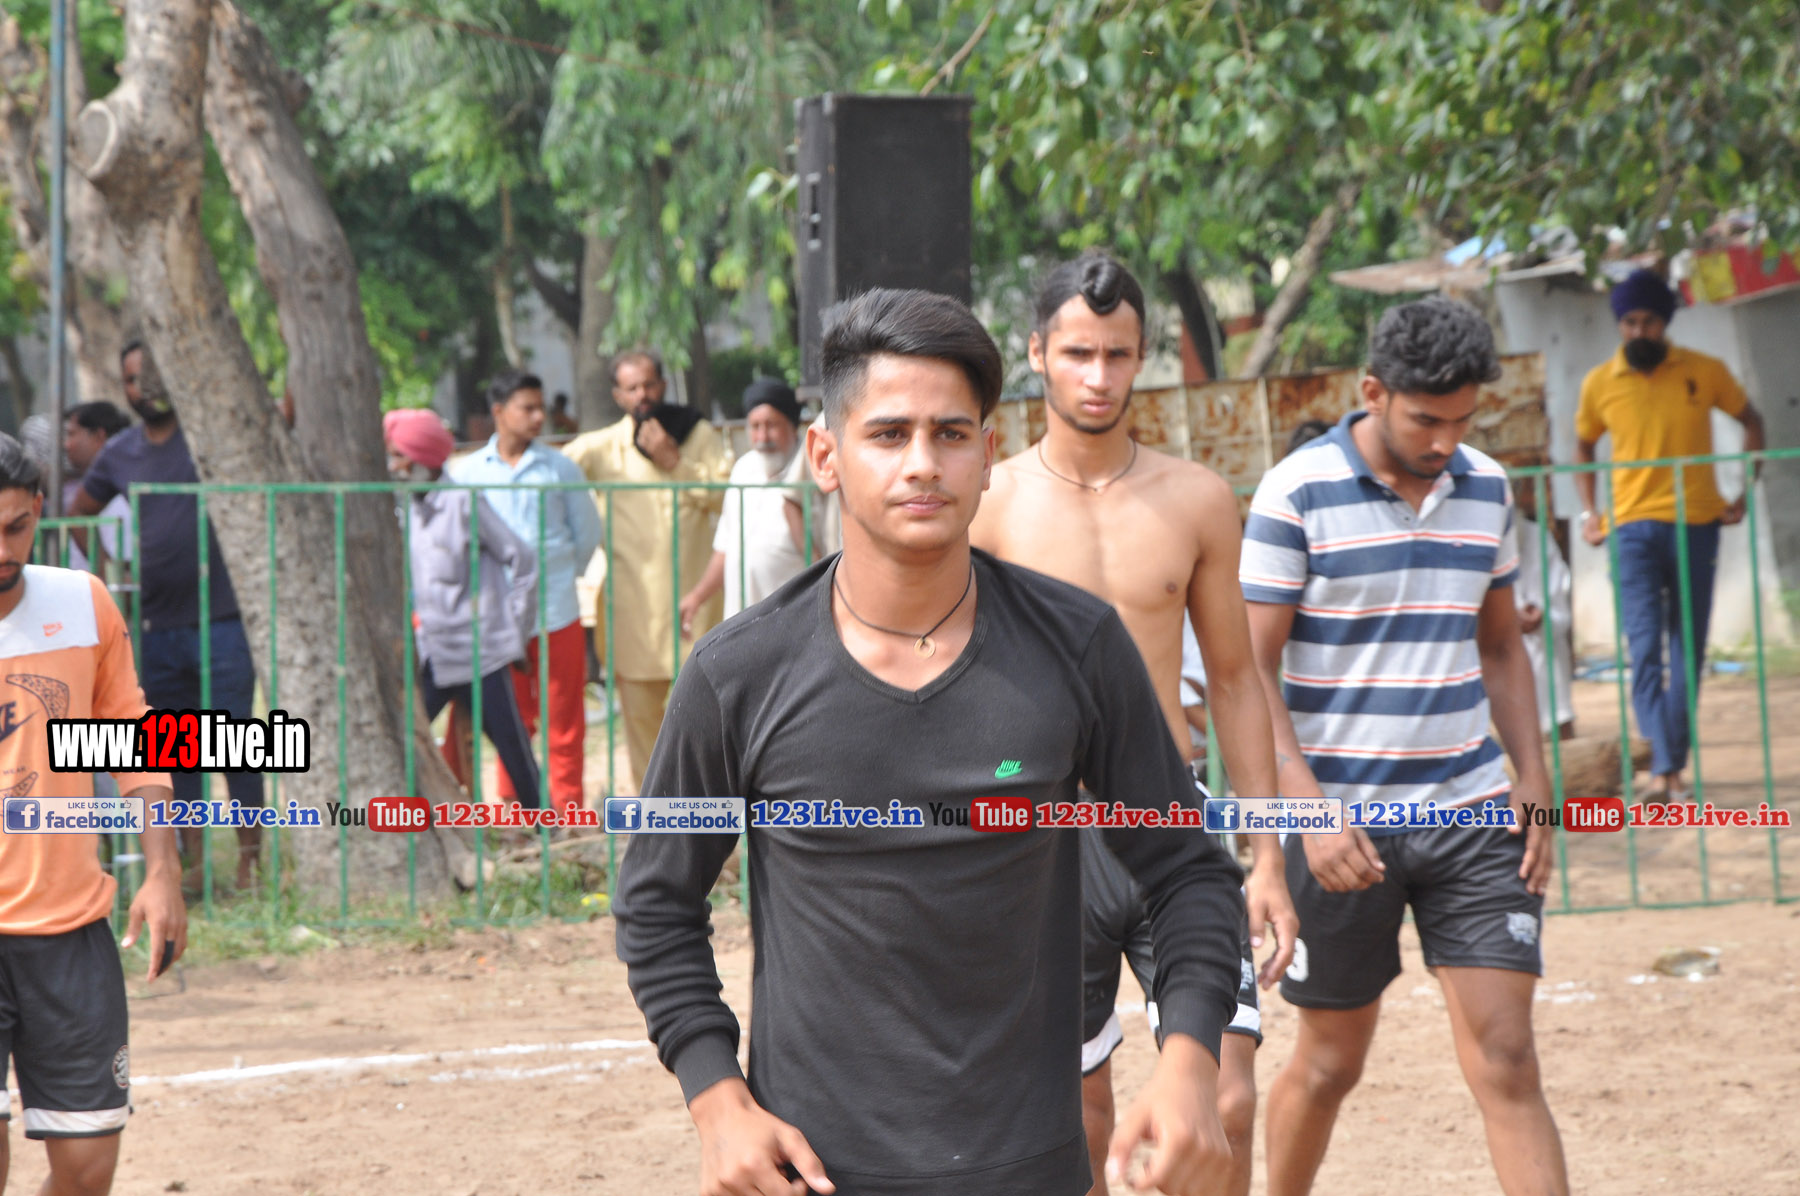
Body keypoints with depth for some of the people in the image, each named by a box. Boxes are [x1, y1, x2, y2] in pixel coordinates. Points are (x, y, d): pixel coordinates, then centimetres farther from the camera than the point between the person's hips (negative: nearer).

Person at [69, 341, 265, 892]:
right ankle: (193, 861, 15)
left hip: (220, 619, -4)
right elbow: (80, 513, 23)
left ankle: (251, 854, 2)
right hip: (156, 626, 4)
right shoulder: (119, 454, 9)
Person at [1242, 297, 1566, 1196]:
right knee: (1331, 1062, 8)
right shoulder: (1298, 493, -9)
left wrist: (1534, 788, 8)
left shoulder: (1485, 488, 8)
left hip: (1472, 813, 4)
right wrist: (1310, 813, -18)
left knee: (1507, 1062, -4)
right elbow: (1249, 669, -10)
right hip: (1343, 824, -4)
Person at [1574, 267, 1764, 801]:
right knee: (1645, 650, -12)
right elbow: (1583, 446, 19)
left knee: (1687, 651, 4)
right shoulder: (1600, 383, 2)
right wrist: (1588, 511, 8)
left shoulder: (1705, 372, 1)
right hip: (1635, 529, -1)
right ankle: (1664, 768, -19)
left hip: (1696, 524, 1)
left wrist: (1745, 492, 7)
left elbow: (1751, 421, 16)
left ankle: (1673, 765, 13)